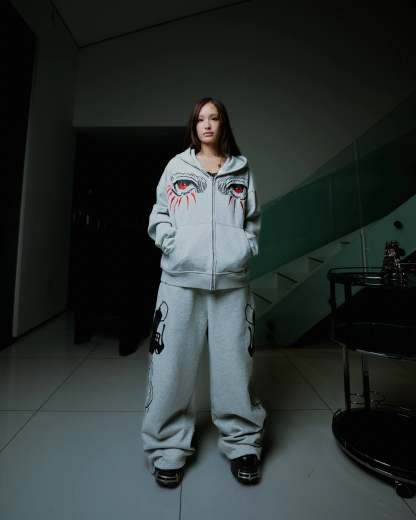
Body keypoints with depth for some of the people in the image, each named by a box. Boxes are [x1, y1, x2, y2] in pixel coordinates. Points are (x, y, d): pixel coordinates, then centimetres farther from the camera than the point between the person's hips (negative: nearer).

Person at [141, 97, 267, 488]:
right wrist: (172, 244, -5)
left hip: (231, 280, 1)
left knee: (235, 363, 6)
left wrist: (246, 248, 4)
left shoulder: (242, 169, 19)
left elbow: (253, 218, 19)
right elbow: (159, 214, 11)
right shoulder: (177, 166, 15)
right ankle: (169, 448, 21)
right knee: (173, 363, 1)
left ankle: (242, 444, 26)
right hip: (181, 278, 0)